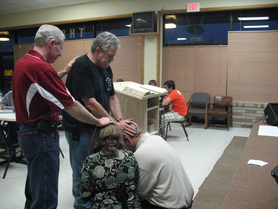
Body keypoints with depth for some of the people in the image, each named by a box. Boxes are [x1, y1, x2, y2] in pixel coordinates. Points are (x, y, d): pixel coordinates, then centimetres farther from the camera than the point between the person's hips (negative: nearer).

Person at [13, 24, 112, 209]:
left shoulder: (23, 62, 7)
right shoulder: (41, 67, -23)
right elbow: (70, 106, -22)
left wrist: (63, 72, 15)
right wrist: (98, 122, -10)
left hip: (28, 131, 10)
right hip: (42, 134, -10)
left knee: (35, 190, 24)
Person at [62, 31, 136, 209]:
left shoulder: (106, 68, 8)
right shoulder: (81, 66, -19)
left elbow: (112, 97, 9)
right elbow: (90, 103, -24)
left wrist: (120, 120, -7)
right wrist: (115, 124, -20)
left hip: (100, 127, 8)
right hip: (80, 129, -8)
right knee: (83, 174, 6)